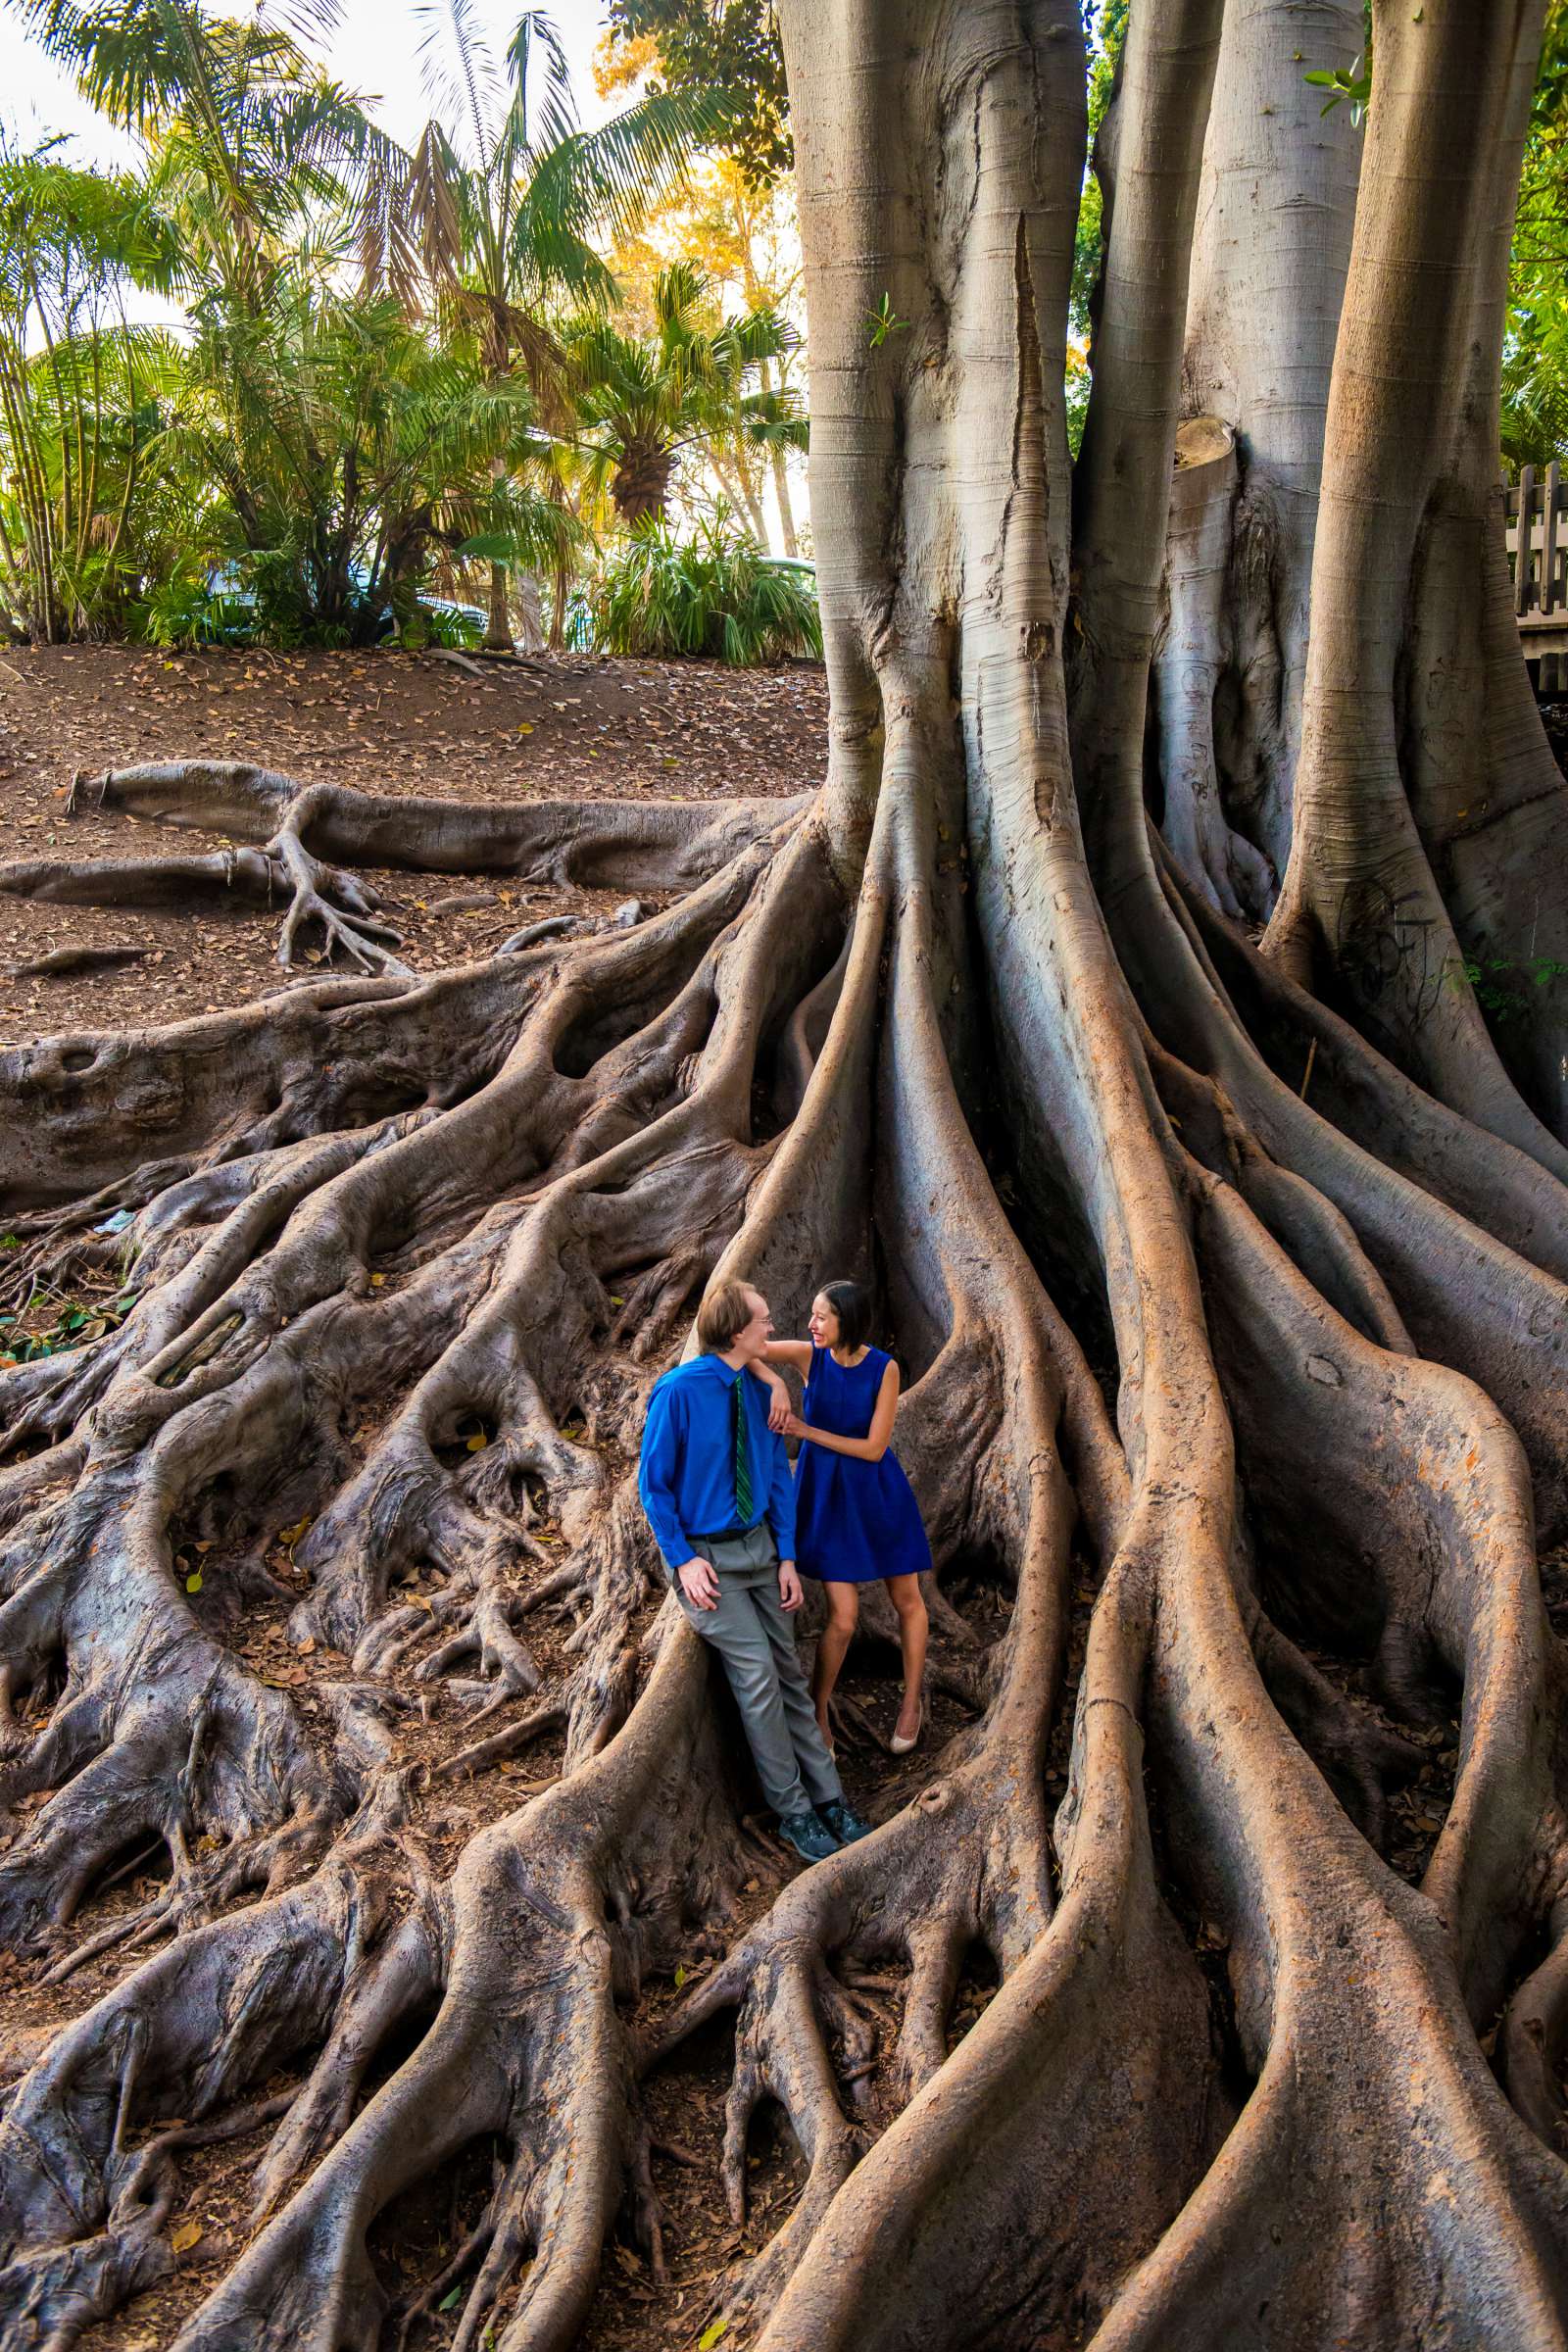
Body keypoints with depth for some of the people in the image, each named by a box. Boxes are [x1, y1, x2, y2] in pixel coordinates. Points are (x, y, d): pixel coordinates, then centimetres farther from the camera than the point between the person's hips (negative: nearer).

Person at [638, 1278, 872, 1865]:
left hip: (758, 1547, 6)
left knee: (788, 1671, 7)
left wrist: (787, 1557, 1)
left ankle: (828, 1799, 14)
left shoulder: (759, 1392, 0)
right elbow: (653, 1484, -10)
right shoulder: (677, 1392, -17)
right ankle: (793, 1811, 0)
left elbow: (779, 1477, 7)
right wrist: (683, 1560, -15)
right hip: (703, 1556, -6)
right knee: (757, 1673, -13)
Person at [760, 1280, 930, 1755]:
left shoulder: (884, 1368, -16)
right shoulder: (809, 1354, -13)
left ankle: (912, 1702, 36)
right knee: (843, 1619, -4)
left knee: (907, 1601, 13)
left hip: (878, 1493, 0)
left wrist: (805, 1430, -20)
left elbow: (874, 1448, -17)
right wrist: (777, 1384, -35)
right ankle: (817, 1714, 18)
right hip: (827, 1495, 0)